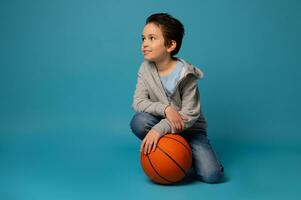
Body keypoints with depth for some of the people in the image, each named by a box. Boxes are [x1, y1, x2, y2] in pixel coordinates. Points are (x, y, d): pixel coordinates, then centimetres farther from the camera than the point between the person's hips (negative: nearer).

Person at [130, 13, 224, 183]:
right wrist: (165, 109, -30)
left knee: (212, 175, -19)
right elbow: (138, 102, -14)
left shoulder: (185, 75, -20)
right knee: (139, 121, -31)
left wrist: (159, 129, -31)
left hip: (190, 129, -2)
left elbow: (189, 116, -20)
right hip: (162, 125, 3)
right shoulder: (146, 69, -8)